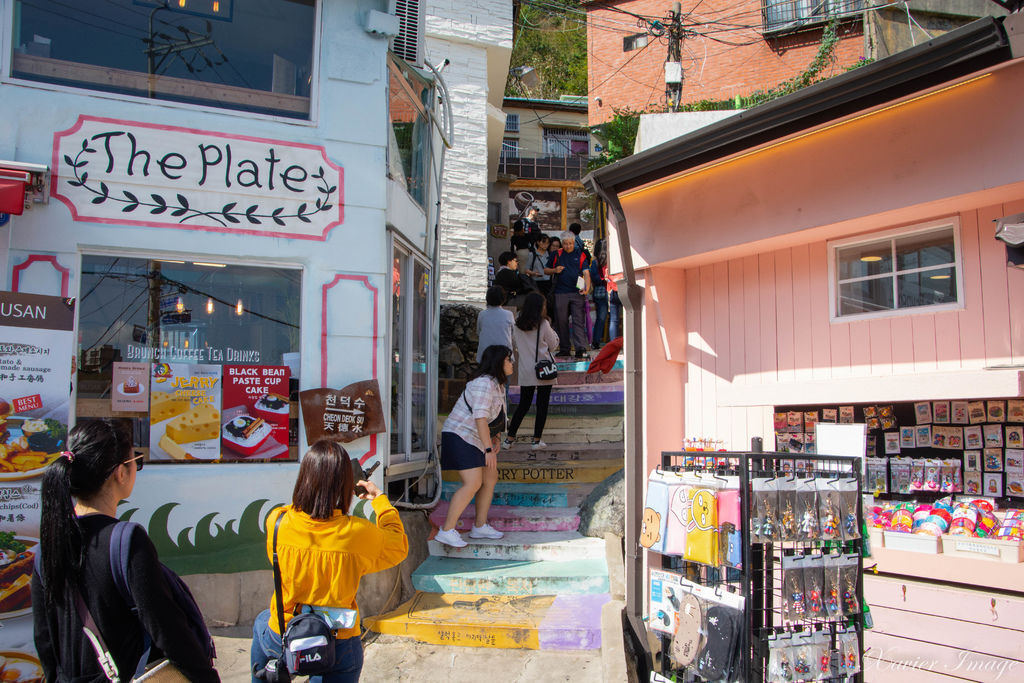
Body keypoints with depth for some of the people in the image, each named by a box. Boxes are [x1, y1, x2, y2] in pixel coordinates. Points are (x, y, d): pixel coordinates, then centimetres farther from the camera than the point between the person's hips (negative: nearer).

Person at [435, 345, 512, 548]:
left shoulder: (497, 384, 12)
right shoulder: (484, 384, -20)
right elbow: (480, 418, -26)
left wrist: (495, 438, 12)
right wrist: (488, 449, -26)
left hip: (476, 438, 11)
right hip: (460, 436, -11)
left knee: (490, 478, 11)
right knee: (473, 484, -17)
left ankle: (480, 526, 21)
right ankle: (446, 531, -11)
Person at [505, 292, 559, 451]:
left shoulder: (517, 325, 1)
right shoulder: (543, 324, -11)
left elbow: (515, 343, 11)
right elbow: (553, 344, -2)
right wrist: (552, 331, 14)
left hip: (525, 371, 4)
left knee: (523, 404, 13)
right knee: (542, 405, 5)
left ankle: (509, 438, 11)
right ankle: (537, 440, 7)